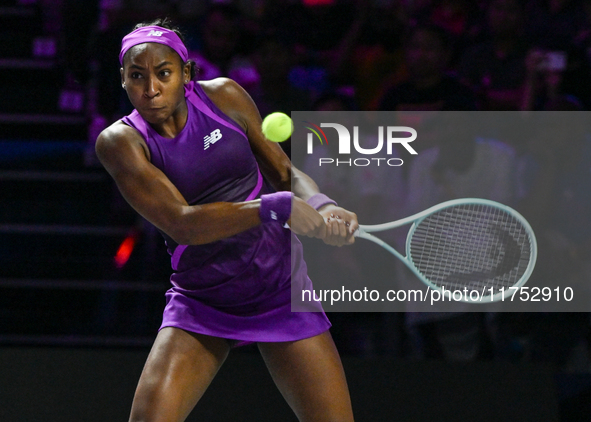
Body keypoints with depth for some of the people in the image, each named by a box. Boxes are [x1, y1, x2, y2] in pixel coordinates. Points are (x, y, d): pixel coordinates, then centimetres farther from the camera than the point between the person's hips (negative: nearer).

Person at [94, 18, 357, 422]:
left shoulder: (224, 96, -4)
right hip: (200, 304, -2)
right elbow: (180, 223, -22)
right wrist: (275, 207, -31)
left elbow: (284, 172, 6)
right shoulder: (120, 142, -12)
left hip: (281, 291, 2)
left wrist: (321, 205, -17)